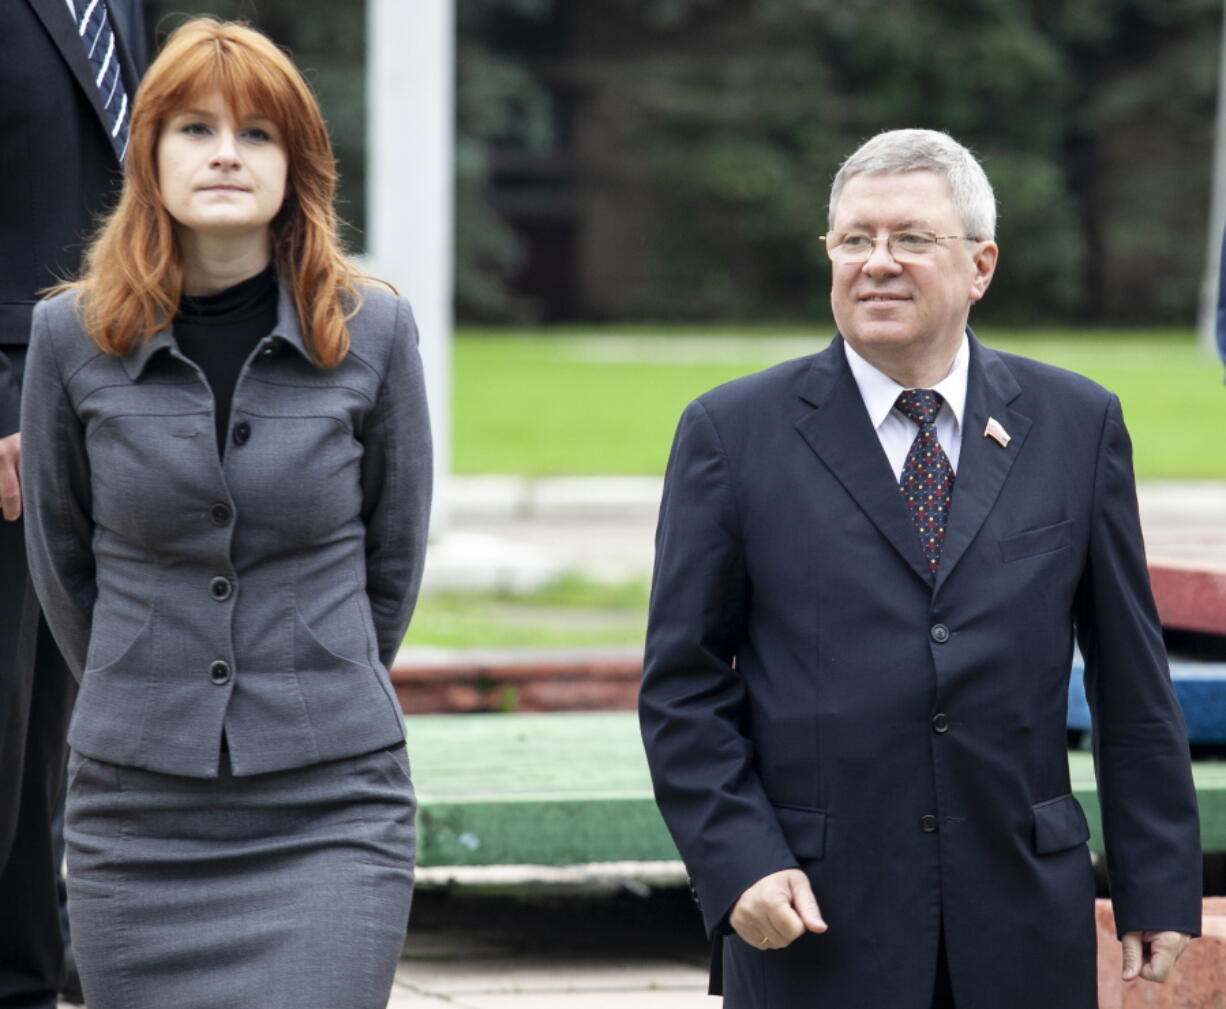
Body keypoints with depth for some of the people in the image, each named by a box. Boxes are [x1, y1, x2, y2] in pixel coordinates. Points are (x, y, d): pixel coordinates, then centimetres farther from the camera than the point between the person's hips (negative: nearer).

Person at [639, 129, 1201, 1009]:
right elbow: (684, 686, 2)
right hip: (815, 925, -1)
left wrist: (1158, 888, 5)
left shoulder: (1078, 425, 6)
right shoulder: (734, 434, 2)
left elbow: (1132, 678, 7)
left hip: (1021, 924, 1)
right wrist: (738, 864, -10)